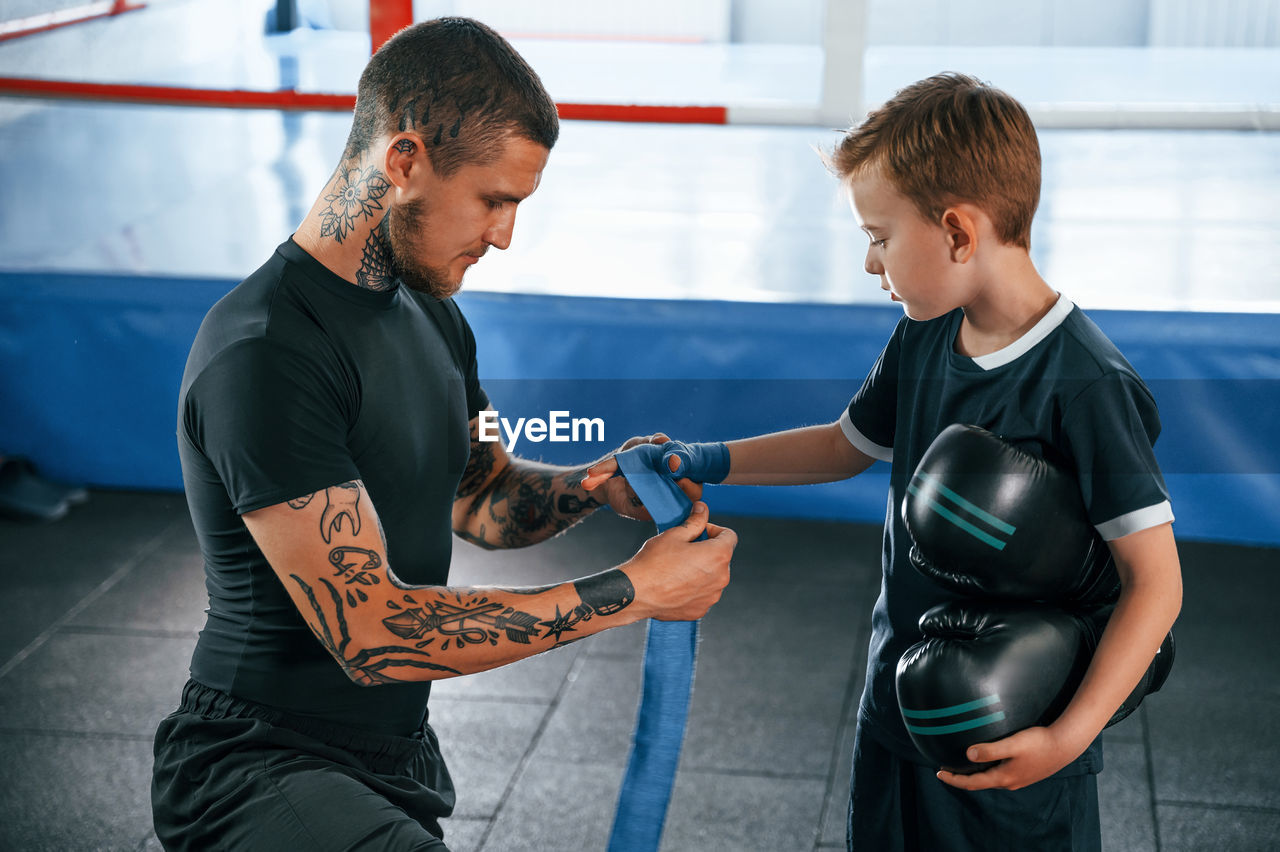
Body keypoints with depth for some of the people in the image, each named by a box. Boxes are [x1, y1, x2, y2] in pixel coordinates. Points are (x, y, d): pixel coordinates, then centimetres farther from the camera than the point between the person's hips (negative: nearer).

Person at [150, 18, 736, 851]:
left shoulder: (434, 318, 9)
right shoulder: (265, 353, -22)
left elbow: (481, 497, 21)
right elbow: (371, 634, -26)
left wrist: (599, 485, -1)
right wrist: (630, 591, -22)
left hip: (399, 753, 9)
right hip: (263, 771, -9)